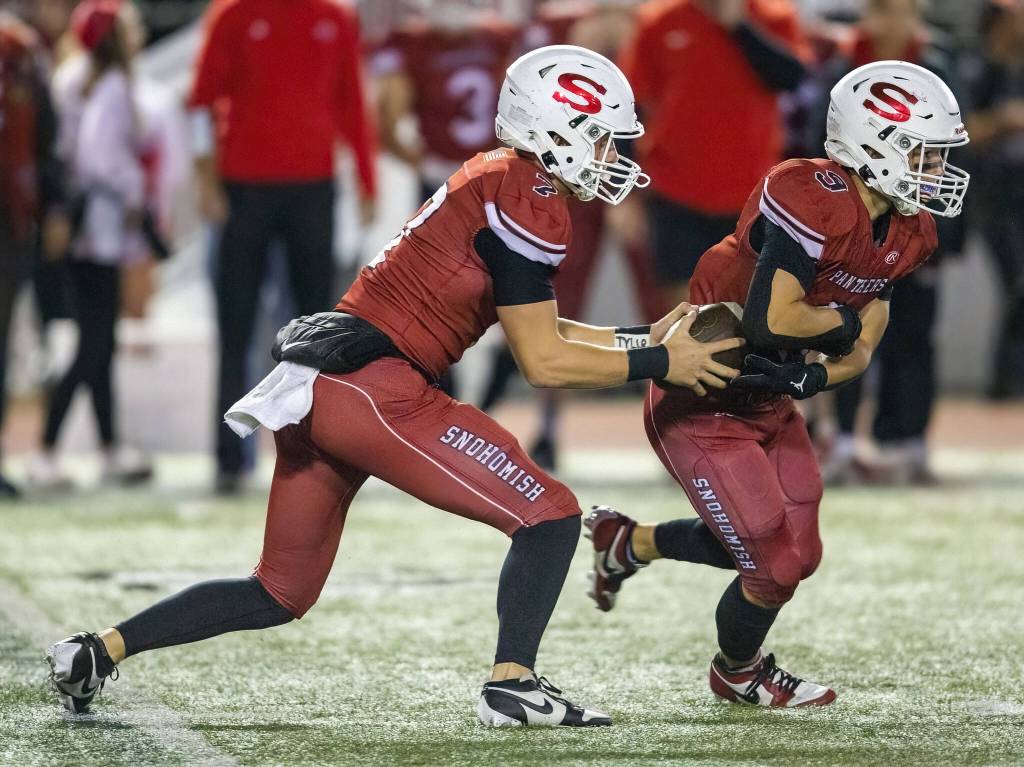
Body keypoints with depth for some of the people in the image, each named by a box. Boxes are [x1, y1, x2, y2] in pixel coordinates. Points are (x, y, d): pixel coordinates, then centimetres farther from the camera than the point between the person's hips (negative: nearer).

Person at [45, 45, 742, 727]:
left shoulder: (496, 180, 20)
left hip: (317, 386, 10)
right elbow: (542, 362, -10)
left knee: (280, 596, 18)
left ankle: (98, 650, 16)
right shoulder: (528, 200, -9)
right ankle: (512, 685, -10)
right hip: (373, 388, -10)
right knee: (549, 516, -4)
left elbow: (540, 329, 25)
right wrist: (658, 363, -3)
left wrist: (647, 337, 20)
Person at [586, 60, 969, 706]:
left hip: (771, 403, 9)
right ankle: (738, 673, 27)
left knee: (796, 550, 17)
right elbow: (772, 321, -36)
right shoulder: (814, 201, -30)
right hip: (702, 406, -9)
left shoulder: (907, 234, -1)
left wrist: (816, 376, -19)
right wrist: (845, 320, -18)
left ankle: (624, 543, 38)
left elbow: (859, 353, 3)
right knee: (777, 562, -6)